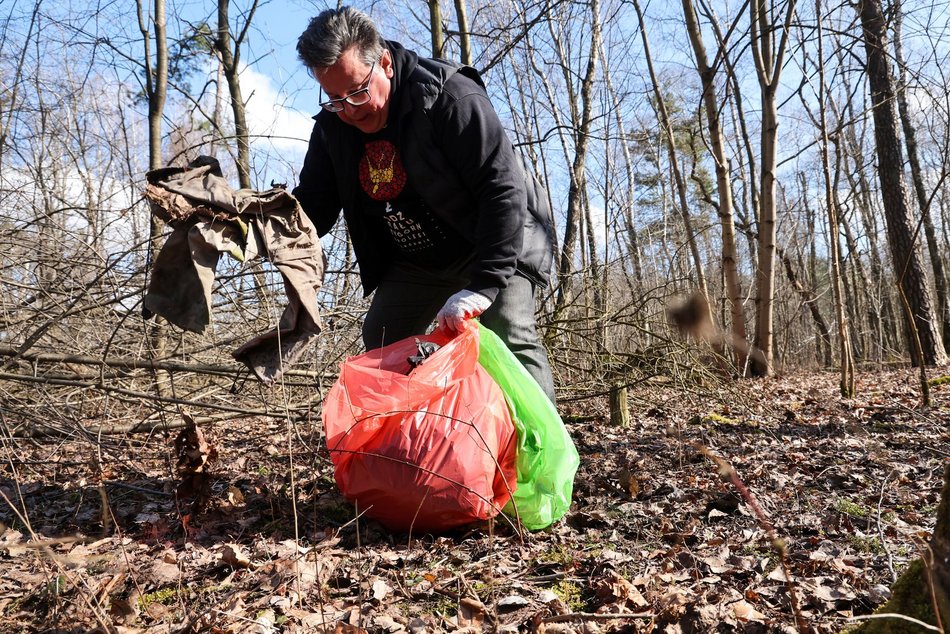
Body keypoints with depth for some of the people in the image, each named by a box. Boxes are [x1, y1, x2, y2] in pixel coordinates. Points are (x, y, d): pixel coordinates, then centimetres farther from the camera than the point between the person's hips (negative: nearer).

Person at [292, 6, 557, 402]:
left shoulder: (449, 97, -26)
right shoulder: (333, 126, -6)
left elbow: (504, 191, -31)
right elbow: (313, 206, -1)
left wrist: (482, 285, -39)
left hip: (496, 243, -6)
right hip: (415, 261, 7)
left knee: (509, 338, -25)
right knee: (379, 350, 3)